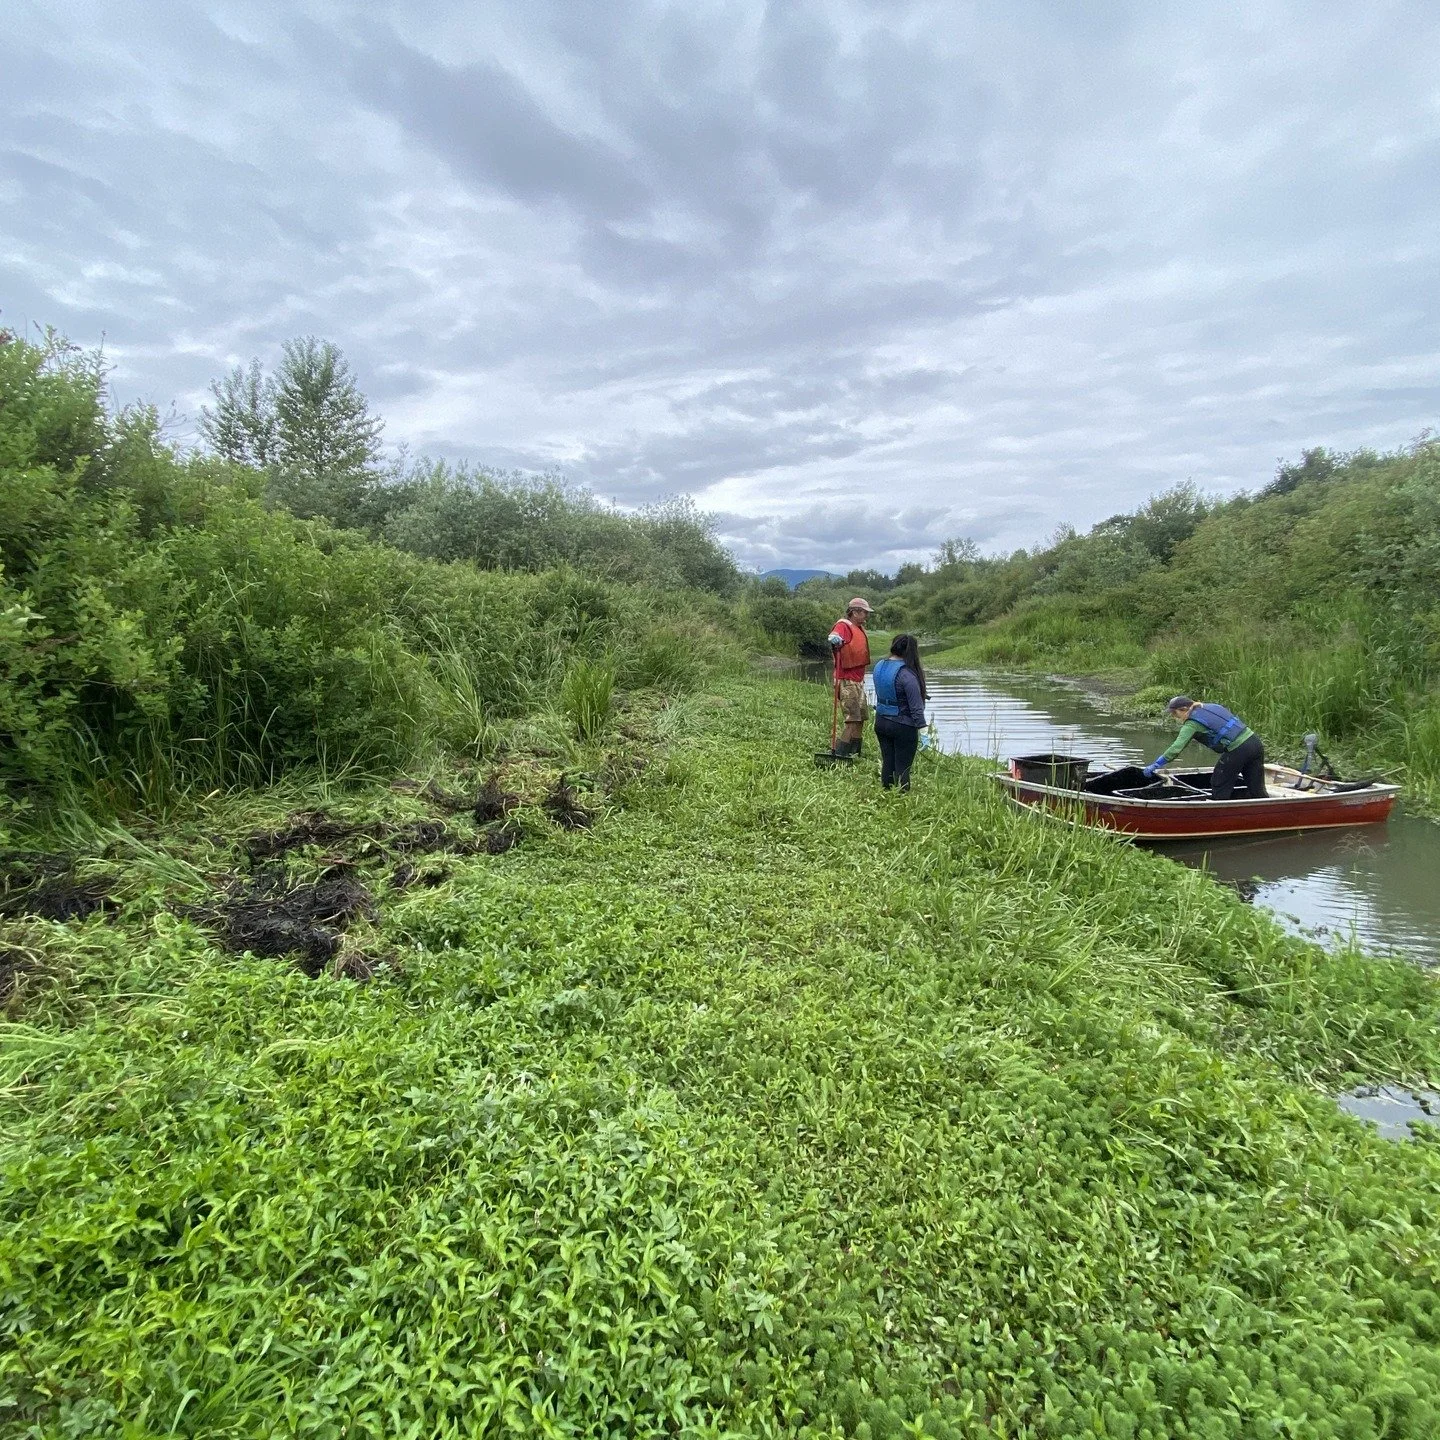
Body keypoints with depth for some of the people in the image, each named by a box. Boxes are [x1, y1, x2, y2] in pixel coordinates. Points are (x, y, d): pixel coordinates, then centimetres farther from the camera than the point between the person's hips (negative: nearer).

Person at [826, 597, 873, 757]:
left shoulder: (859, 628, 17)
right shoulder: (843, 626, -13)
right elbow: (834, 637, -35)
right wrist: (834, 640, -57)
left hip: (858, 680, 10)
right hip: (847, 681, -10)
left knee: (861, 718, 17)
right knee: (853, 720, -13)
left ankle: (855, 754, 27)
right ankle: (838, 755, -9)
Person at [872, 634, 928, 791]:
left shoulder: (879, 666, 3)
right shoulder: (906, 674, -21)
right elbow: (916, 705, -18)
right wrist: (921, 727, -12)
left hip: (881, 722, 7)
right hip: (903, 727, -7)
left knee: (887, 763, 16)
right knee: (902, 767, 2)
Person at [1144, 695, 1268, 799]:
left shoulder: (1192, 723, -6)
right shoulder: (1211, 706, 17)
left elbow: (1177, 748, -15)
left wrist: (1156, 764, -10)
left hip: (1237, 750, -8)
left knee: (1219, 786, 9)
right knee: (1256, 788, 15)